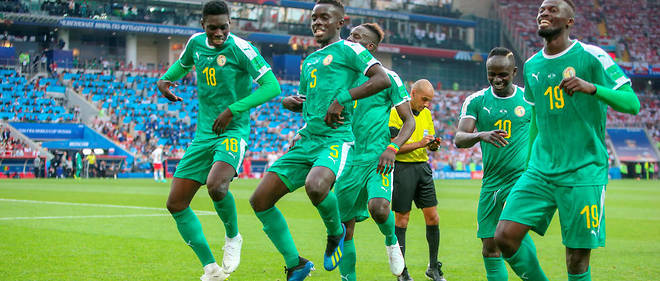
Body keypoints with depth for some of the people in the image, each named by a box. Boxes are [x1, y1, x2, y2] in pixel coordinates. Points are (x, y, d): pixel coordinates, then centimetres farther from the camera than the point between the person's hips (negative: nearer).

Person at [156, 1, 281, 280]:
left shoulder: (240, 48, -12)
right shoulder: (196, 42, 6)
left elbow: (272, 86, -17)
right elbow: (183, 64, 30)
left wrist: (233, 110, -21)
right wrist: (164, 79, 8)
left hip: (233, 132, -7)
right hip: (203, 135, 7)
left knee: (216, 186, -33)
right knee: (176, 204, 0)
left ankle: (232, 237, -1)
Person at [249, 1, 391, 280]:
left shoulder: (348, 49, 1)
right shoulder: (308, 61, 23)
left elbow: (383, 79, -14)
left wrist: (342, 98, -19)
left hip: (335, 140, -8)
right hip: (306, 142, 8)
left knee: (315, 187, -38)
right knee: (260, 200, -3)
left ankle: (335, 233, -4)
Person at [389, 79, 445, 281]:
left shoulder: (426, 113, 11)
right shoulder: (396, 113, -10)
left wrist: (433, 145, -4)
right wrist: (419, 144, -23)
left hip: (423, 167, 6)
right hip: (402, 168, -6)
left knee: (433, 218, 3)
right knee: (401, 220, -1)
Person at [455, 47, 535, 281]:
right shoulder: (476, 101, 3)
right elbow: (459, 139, -9)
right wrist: (481, 135, -29)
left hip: (523, 178, -3)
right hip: (491, 181, 3)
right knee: (490, 247, 5)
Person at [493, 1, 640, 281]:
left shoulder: (591, 56, -6)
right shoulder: (532, 65, 12)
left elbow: (632, 104, -11)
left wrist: (591, 88, -27)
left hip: (583, 173, -5)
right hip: (540, 171, 5)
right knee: (505, 236, -8)